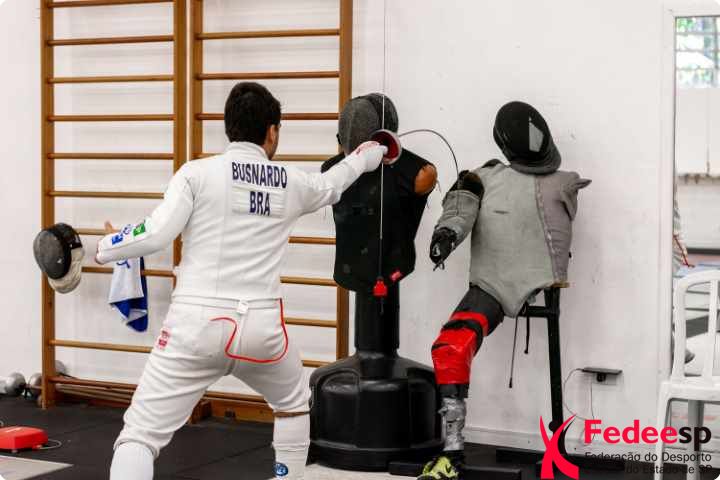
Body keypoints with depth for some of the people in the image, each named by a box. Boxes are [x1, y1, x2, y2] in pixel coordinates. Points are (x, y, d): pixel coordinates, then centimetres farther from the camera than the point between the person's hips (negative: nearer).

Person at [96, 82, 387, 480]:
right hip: (260, 326, 3)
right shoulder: (292, 183, 11)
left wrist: (104, 248, 9)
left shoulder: (198, 172, -1)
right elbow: (332, 184, 34)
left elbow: (155, 236, -11)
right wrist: (370, 154, 54)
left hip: (197, 324, -2)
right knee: (294, 405, 34)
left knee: (141, 435, -1)